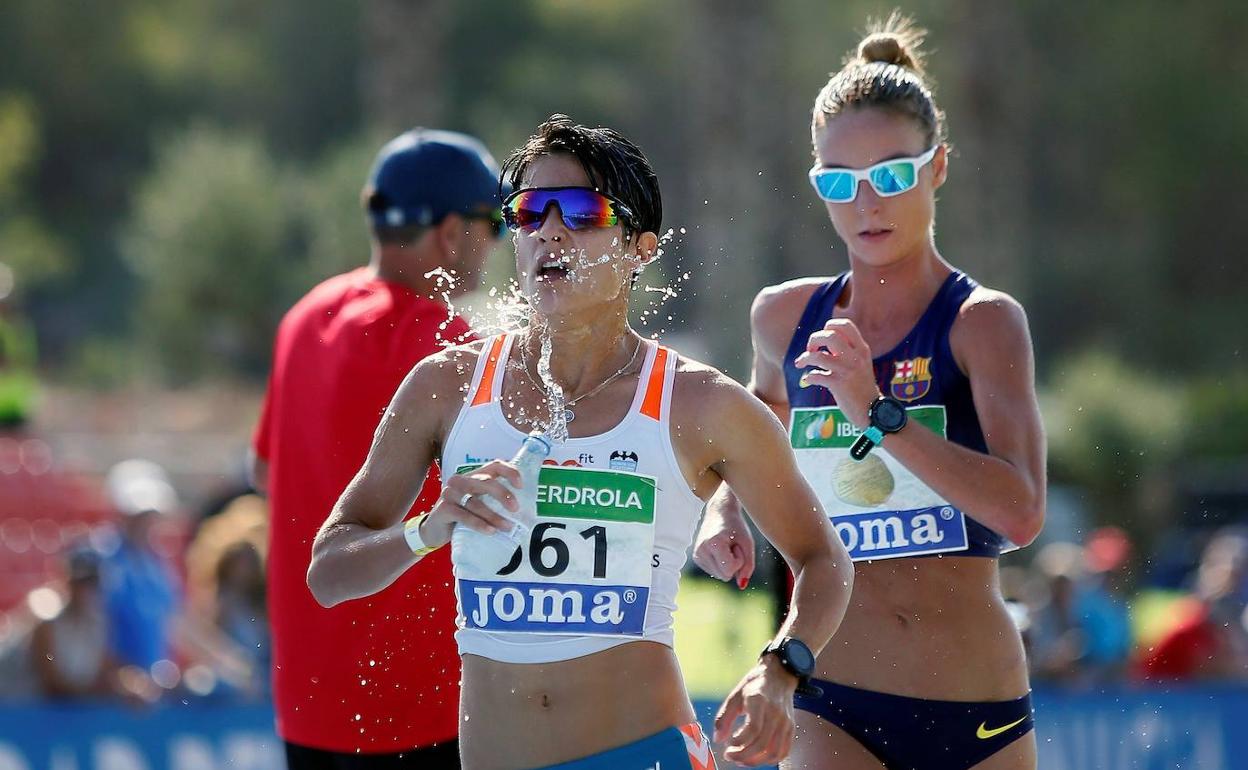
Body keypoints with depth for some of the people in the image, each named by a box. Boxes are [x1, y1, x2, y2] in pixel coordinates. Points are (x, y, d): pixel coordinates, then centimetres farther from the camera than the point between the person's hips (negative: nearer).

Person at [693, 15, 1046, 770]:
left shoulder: (984, 321, -5)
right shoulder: (787, 317, 8)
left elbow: (1022, 511, -20)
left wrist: (880, 414, -27)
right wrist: (725, 510, 9)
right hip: (836, 708, 2)